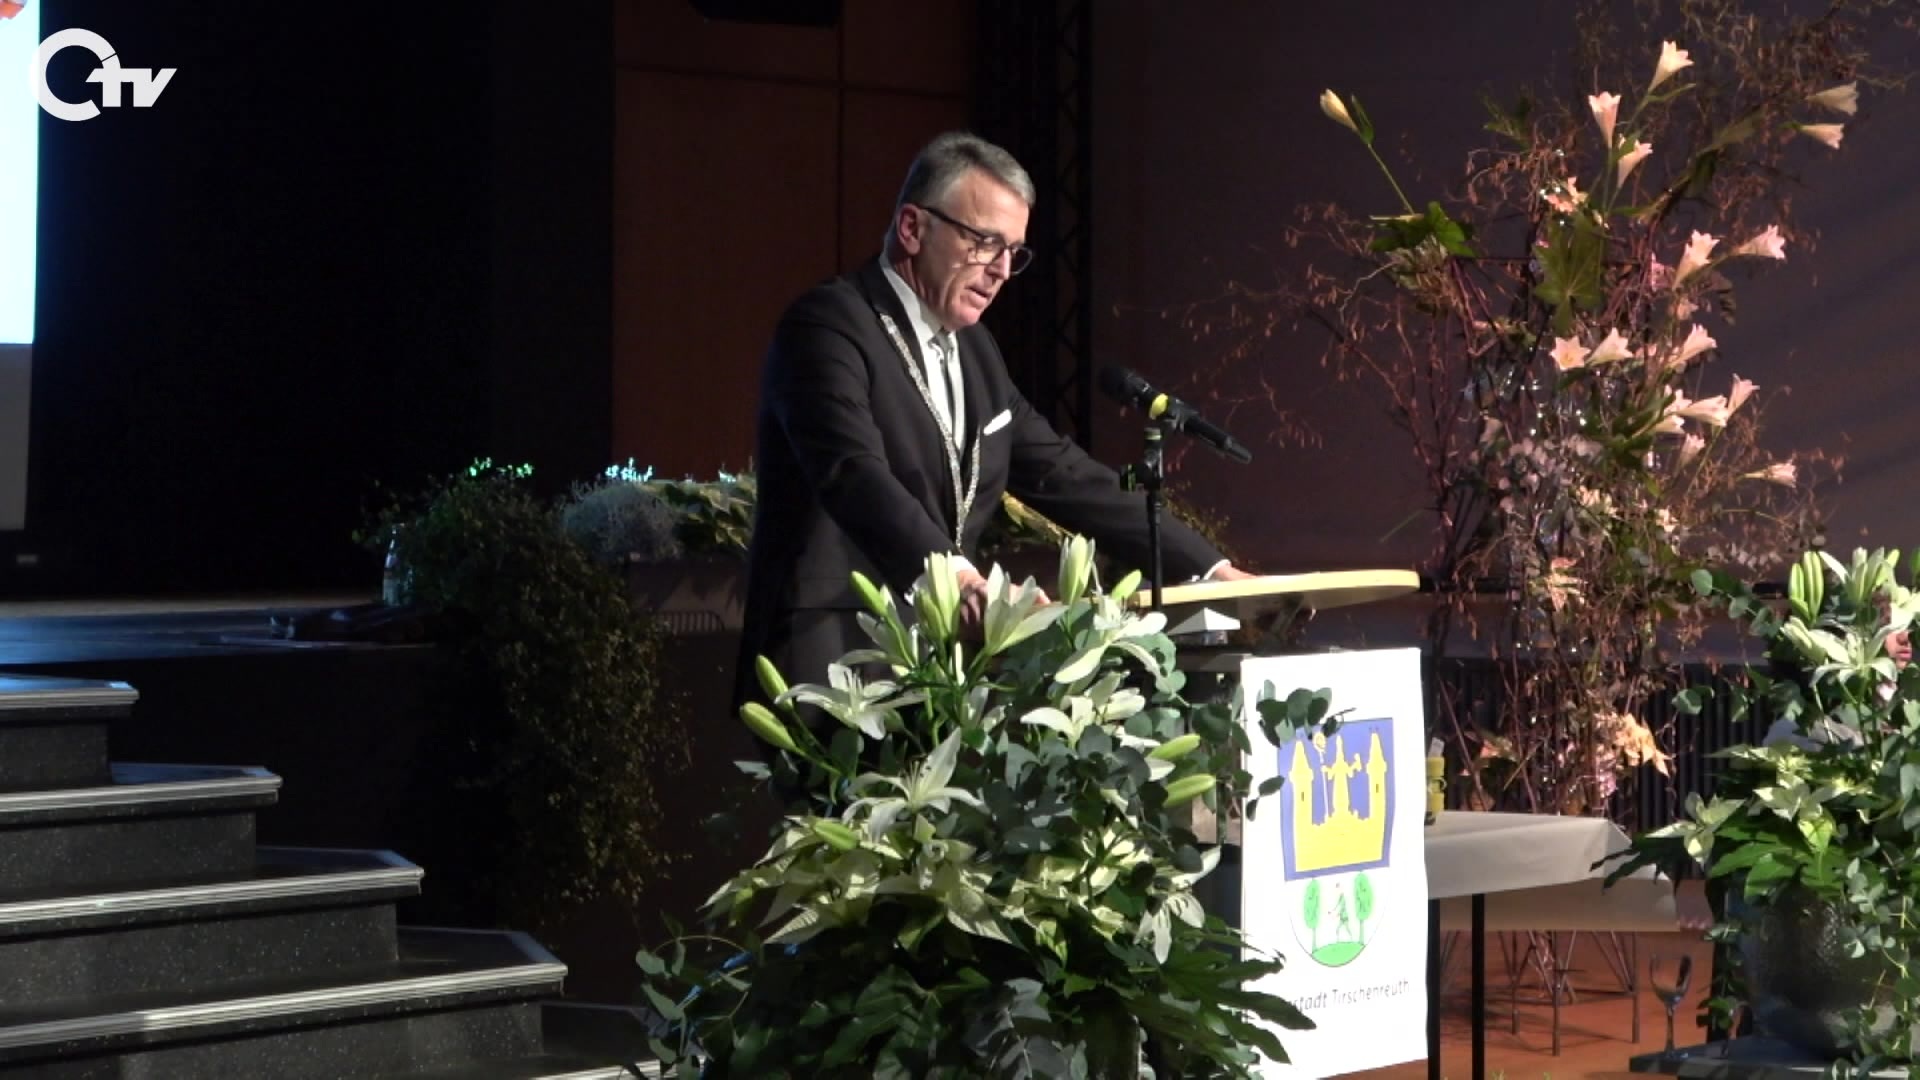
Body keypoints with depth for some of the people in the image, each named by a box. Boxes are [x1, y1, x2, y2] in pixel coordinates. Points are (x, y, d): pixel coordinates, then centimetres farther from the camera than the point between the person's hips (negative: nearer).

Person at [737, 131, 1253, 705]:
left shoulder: (974, 350, 19)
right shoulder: (828, 326, -8)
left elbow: (1062, 474, 22)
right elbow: (854, 475, -23)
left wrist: (1211, 570, 16)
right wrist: (961, 578, -38)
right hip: (831, 659, -8)